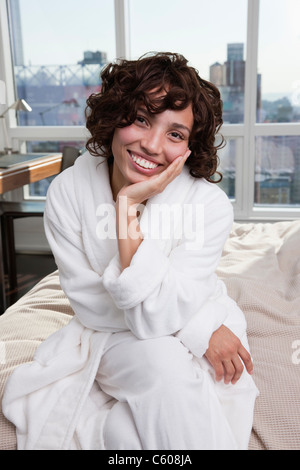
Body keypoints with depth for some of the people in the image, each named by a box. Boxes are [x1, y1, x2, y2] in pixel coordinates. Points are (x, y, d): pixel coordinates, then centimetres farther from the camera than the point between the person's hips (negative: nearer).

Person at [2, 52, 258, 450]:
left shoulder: (210, 203, -21)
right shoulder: (69, 192, -16)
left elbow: (156, 315, -26)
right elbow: (90, 306, -15)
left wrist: (128, 206, -32)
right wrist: (199, 328, -22)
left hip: (201, 331, -1)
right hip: (112, 336, 1)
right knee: (163, 362, -31)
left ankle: (116, 426, -4)